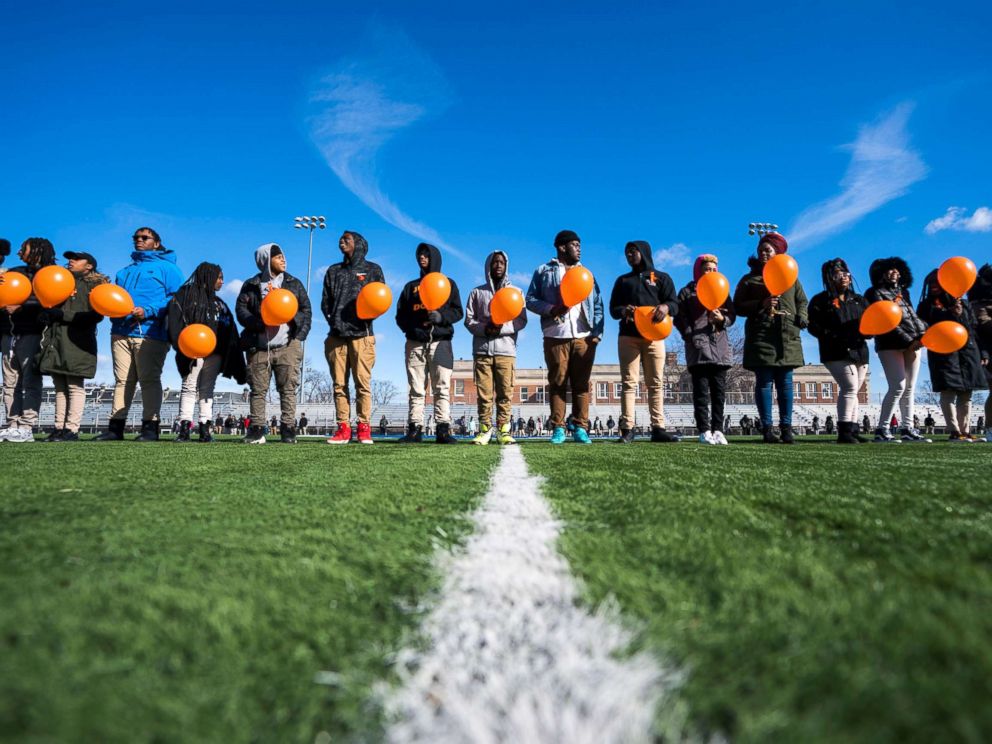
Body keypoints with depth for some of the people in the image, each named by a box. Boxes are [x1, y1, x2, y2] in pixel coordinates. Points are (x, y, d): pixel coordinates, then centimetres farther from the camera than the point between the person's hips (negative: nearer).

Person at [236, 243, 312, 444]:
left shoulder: (294, 283, 15)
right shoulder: (251, 285, 12)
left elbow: (306, 310, 11)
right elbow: (241, 309, 5)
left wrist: (300, 334, -2)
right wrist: (257, 323, -13)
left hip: (288, 345, 0)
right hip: (259, 347, 0)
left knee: (288, 388, -3)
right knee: (258, 389, 2)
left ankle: (288, 428, 0)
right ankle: (256, 429, 7)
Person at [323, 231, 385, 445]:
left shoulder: (372, 269, 12)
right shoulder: (333, 271, 22)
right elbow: (325, 301, 18)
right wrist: (332, 320, 3)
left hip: (361, 335, -4)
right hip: (336, 335, 4)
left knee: (363, 383, -7)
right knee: (339, 384, 1)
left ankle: (364, 429, -3)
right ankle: (343, 428, 3)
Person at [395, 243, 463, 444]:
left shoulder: (448, 283, 15)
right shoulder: (411, 286, 22)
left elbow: (457, 312, 5)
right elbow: (400, 315, 14)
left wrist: (440, 316, -14)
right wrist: (411, 326, -6)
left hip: (440, 342, -2)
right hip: (415, 343, 2)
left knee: (442, 388, -7)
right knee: (416, 389, -1)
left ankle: (443, 429, -9)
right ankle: (414, 429, -1)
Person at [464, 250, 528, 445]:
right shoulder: (477, 292, 13)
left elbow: (521, 321, 6)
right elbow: (469, 320, 7)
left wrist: (502, 328, -11)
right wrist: (485, 329, -11)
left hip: (506, 350, 0)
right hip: (482, 350, 0)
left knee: (505, 393, -5)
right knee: (484, 393, -4)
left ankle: (503, 430, -2)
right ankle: (485, 430, 1)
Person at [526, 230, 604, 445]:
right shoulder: (544, 272, 13)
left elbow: (598, 306, 16)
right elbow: (531, 300, 6)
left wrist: (597, 333, 2)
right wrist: (551, 309, -12)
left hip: (584, 337, 2)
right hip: (556, 337, -2)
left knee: (582, 383, -1)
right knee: (557, 382, -3)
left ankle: (581, 428, 1)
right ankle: (558, 428, 1)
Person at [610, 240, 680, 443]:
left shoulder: (662, 278, 15)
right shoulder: (622, 280, 21)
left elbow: (674, 304, 5)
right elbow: (613, 308, 15)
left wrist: (666, 307, -20)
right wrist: (623, 311, -10)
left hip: (654, 337, -1)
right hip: (628, 337, 1)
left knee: (656, 383, -2)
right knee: (629, 383, -5)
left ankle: (658, 428, -2)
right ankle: (627, 429, -9)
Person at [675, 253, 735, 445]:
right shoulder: (687, 292, 8)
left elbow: (732, 314, 13)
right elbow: (679, 318, 0)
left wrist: (722, 319, -9)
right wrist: (691, 336, -11)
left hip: (720, 347, 4)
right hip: (698, 348, -4)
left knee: (719, 391, 3)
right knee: (701, 391, -6)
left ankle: (718, 430, 6)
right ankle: (704, 430, -5)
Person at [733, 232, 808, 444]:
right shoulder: (749, 279, 11)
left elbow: (802, 301, 20)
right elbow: (738, 306, 5)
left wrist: (801, 318, 1)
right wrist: (761, 304, -10)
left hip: (787, 337, 2)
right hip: (761, 337, -2)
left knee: (785, 382, 1)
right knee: (764, 382, -4)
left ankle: (786, 427, 4)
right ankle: (767, 428, -2)